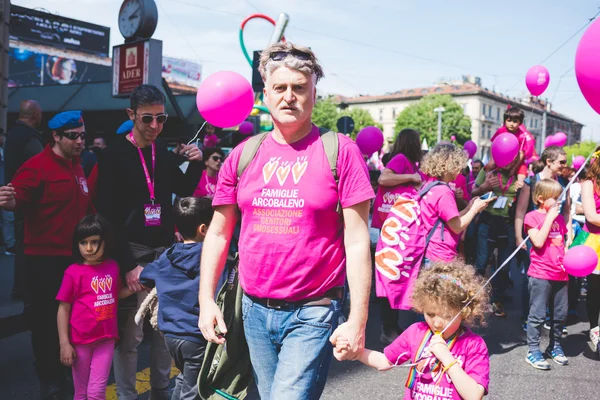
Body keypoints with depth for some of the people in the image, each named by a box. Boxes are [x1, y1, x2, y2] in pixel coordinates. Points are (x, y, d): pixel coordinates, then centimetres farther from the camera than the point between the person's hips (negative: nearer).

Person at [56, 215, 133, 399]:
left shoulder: (113, 267, -1)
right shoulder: (73, 272, -12)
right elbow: (63, 309, -7)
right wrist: (64, 343, -9)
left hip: (106, 338, 2)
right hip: (80, 340, -2)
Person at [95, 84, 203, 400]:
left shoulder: (164, 153, 10)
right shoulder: (114, 155, -8)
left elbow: (184, 191, 22)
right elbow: (108, 216, -12)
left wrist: (196, 164, 3)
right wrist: (127, 264, -17)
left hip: (165, 251, 6)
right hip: (133, 253, -5)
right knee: (131, 332, -3)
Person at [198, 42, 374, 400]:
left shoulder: (339, 151, -7)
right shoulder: (243, 156, 4)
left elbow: (357, 241, -9)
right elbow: (219, 234, 10)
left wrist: (358, 321, -12)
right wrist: (206, 300, 4)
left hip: (313, 313, -4)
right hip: (256, 311, 4)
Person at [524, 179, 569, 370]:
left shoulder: (559, 218, 14)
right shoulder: (532, 216, -5)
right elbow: (538, 241, -17)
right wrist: (549, 217, -13)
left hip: (561, 274, 7)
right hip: (541, 274, -6)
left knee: (560, 314, 14)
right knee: (538, 314, -3)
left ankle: (555, 346, 30)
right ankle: (533, 352, 5)